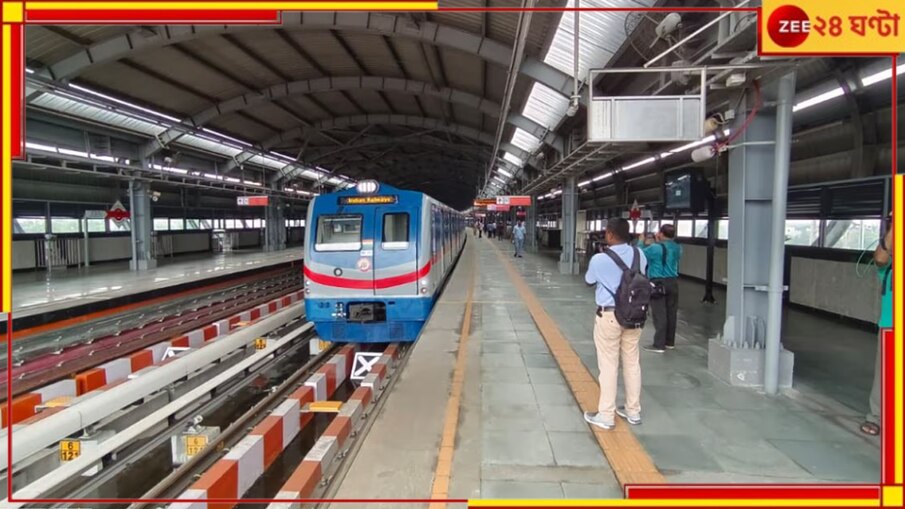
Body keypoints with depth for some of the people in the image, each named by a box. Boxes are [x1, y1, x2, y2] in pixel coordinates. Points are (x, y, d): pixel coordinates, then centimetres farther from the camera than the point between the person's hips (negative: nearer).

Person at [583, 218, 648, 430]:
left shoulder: (599, 259, -16)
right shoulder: (639, 254, -2)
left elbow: (589, 281, 3)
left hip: (609, 316, -5)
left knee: (608, 365, 3)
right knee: (632, 362, 15)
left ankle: (606, 416, 12)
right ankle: (633, 411, 28)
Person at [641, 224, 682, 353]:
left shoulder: (655, 248, -15)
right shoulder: (678, 248, 6)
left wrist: (644, 243, 12)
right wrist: (656, 243, 20)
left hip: (658, 283, -6)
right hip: (673, 282, 6)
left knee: (659, 314, -5)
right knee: (671, 313, 12)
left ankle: (659, 345, -4)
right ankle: (670, 342, 22)